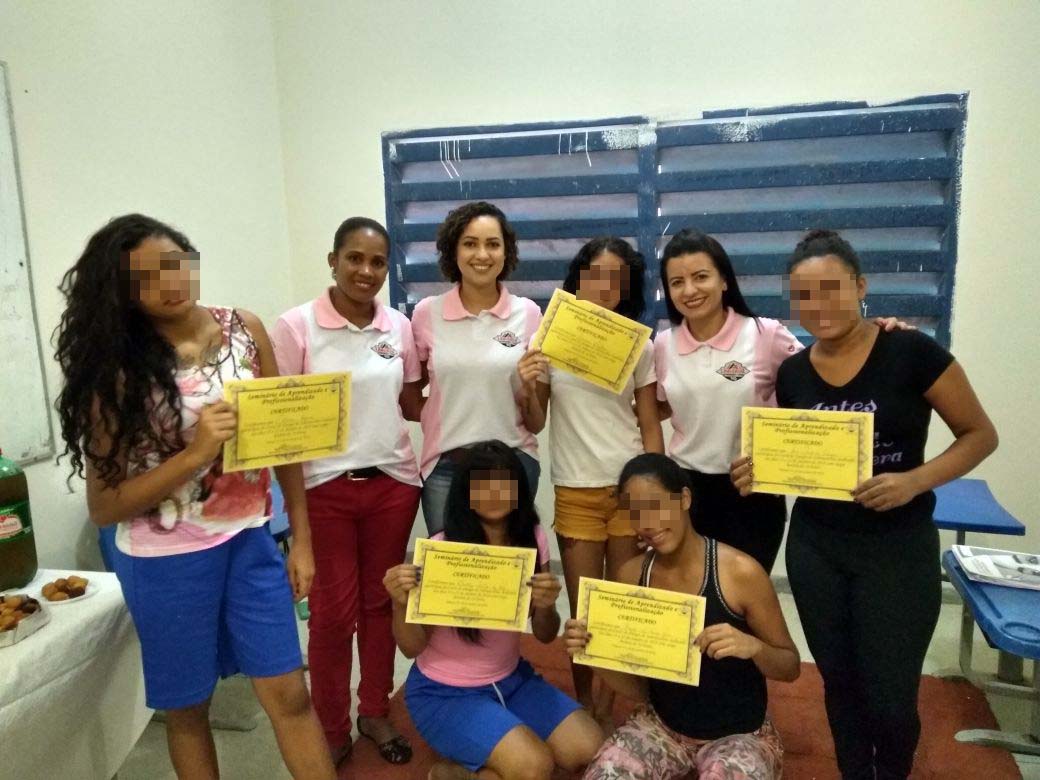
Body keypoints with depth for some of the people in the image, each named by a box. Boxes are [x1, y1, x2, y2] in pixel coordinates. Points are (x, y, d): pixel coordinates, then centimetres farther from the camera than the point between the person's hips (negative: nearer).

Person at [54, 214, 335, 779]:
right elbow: (103, 506, -11)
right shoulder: (117, 369, -11)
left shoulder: (245, 330, -4)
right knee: (187, 707, 17)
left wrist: (302, 537, 3)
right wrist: (196, 452, -25)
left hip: (248, 541, 2)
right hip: (165, 561, -2)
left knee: (290, 696, 7)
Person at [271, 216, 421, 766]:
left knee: (381, 601, 14)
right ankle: (331, 729, 28)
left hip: (393, 482, 3)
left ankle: (375, 712, 35)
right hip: (325, 488, -3)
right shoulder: (296, 325, -8)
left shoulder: (399, 326, 3)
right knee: (333, 611, 6)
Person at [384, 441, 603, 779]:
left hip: (511, 680, 6)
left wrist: (545, 607, -23)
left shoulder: (532, 539, -6)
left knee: (590, 750, -8)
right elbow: (412, 647, -12)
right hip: (444, 692, -5)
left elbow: (545, 635, 0)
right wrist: (402, 602, -33)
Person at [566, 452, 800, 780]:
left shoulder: (739, 571, -19)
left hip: (739, 734, -2)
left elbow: (791, 666, -7)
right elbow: (637, 689, -1)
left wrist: (753, 646, -28)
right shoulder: (631, 575, -7)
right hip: (661, 724, 3)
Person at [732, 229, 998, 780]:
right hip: (814, 546, 3)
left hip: (898, 546, -3)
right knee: (840, 682, 16)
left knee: (889, 695, 7)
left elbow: (980, 435, -6)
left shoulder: (912, 353, -12)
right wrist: (761, 471, -9)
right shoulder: (792, 373, 0)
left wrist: (914, 481, -21)